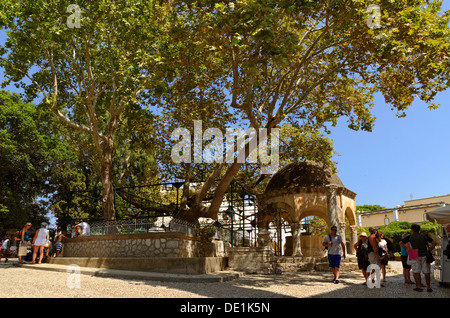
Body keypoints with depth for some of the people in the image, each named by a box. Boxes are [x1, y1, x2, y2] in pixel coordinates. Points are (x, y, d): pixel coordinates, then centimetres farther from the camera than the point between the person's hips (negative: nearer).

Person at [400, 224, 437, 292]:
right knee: (426, 272, 8)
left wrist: (406, 248, 1)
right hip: (424, 255, 3)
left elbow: (400, 243, -6)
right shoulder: (424, 236, 6)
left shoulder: (410, 237, 0)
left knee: (417, 272, 4)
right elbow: (434, 242, 3)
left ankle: (419, 287, 4)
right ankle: (429, 287, 11)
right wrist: (429, 250, 6)